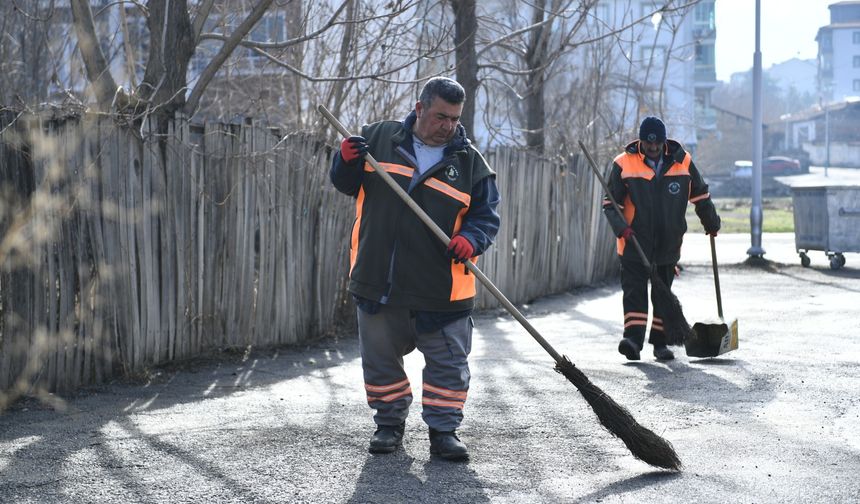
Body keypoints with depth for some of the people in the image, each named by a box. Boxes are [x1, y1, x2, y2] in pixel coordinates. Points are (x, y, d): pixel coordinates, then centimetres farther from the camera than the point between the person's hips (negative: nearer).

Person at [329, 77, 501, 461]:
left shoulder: (470, 162, 1)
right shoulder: (379, 138, 3)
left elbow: (487, 215, 2)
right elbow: (347, 184, 12)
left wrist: (471, 239, -18)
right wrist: (347, 162, -10)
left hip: (441, 286, -1)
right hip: (377, 281, 1)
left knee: (448, 363, 3)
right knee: (380, 358, 13)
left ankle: (443, 430, 16)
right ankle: (389, 422, 29)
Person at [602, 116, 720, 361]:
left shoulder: (682, 161, 1)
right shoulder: (624, 164, -5)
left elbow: (700, 194, 15)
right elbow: (610, 202, -2)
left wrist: (711, 223, 22)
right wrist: (620, 226, -17)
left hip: (669, 244, 2)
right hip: (635, 242, -2)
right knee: (634, 290, -11)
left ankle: (660, 341, 16)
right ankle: (633, 338, -16)